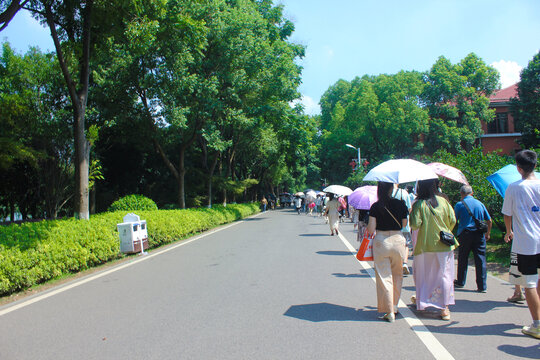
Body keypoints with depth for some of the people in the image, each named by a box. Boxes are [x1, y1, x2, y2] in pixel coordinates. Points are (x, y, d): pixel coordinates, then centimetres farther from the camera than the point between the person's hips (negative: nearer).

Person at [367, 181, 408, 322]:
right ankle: (394, 306, 29)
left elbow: (371, 229, -10)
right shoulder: (400, 204, -3)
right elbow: (404, 224, 3)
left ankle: (389, 312, 6)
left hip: (381, 241, -2)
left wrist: (370, 231, 12)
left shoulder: (376, 206, -7)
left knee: (384, 276, 5)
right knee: (397, 275, 19)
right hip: (398, 240, 2)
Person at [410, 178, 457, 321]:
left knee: (423, 274, 15)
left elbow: (415, 225, -17)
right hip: (444, 245, 2)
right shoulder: (443, 201, -1)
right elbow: (452, 221, 2)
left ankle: (421, 300, 30)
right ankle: (445, 307, 1)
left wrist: (411, 214, 1)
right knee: (445, 275, 4)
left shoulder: (419, 204, -11)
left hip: (425, 245, -2)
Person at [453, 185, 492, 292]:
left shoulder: (459, 205, -4)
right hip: (479, 234, 2)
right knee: (480, 259, 3)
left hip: (465, 234, -2)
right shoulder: (480, 204, 6)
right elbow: (489, 221, 10)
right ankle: (482, 286, 3)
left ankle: (460, 282, 23)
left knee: (462, 259, 11)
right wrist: (488, 233, 21)